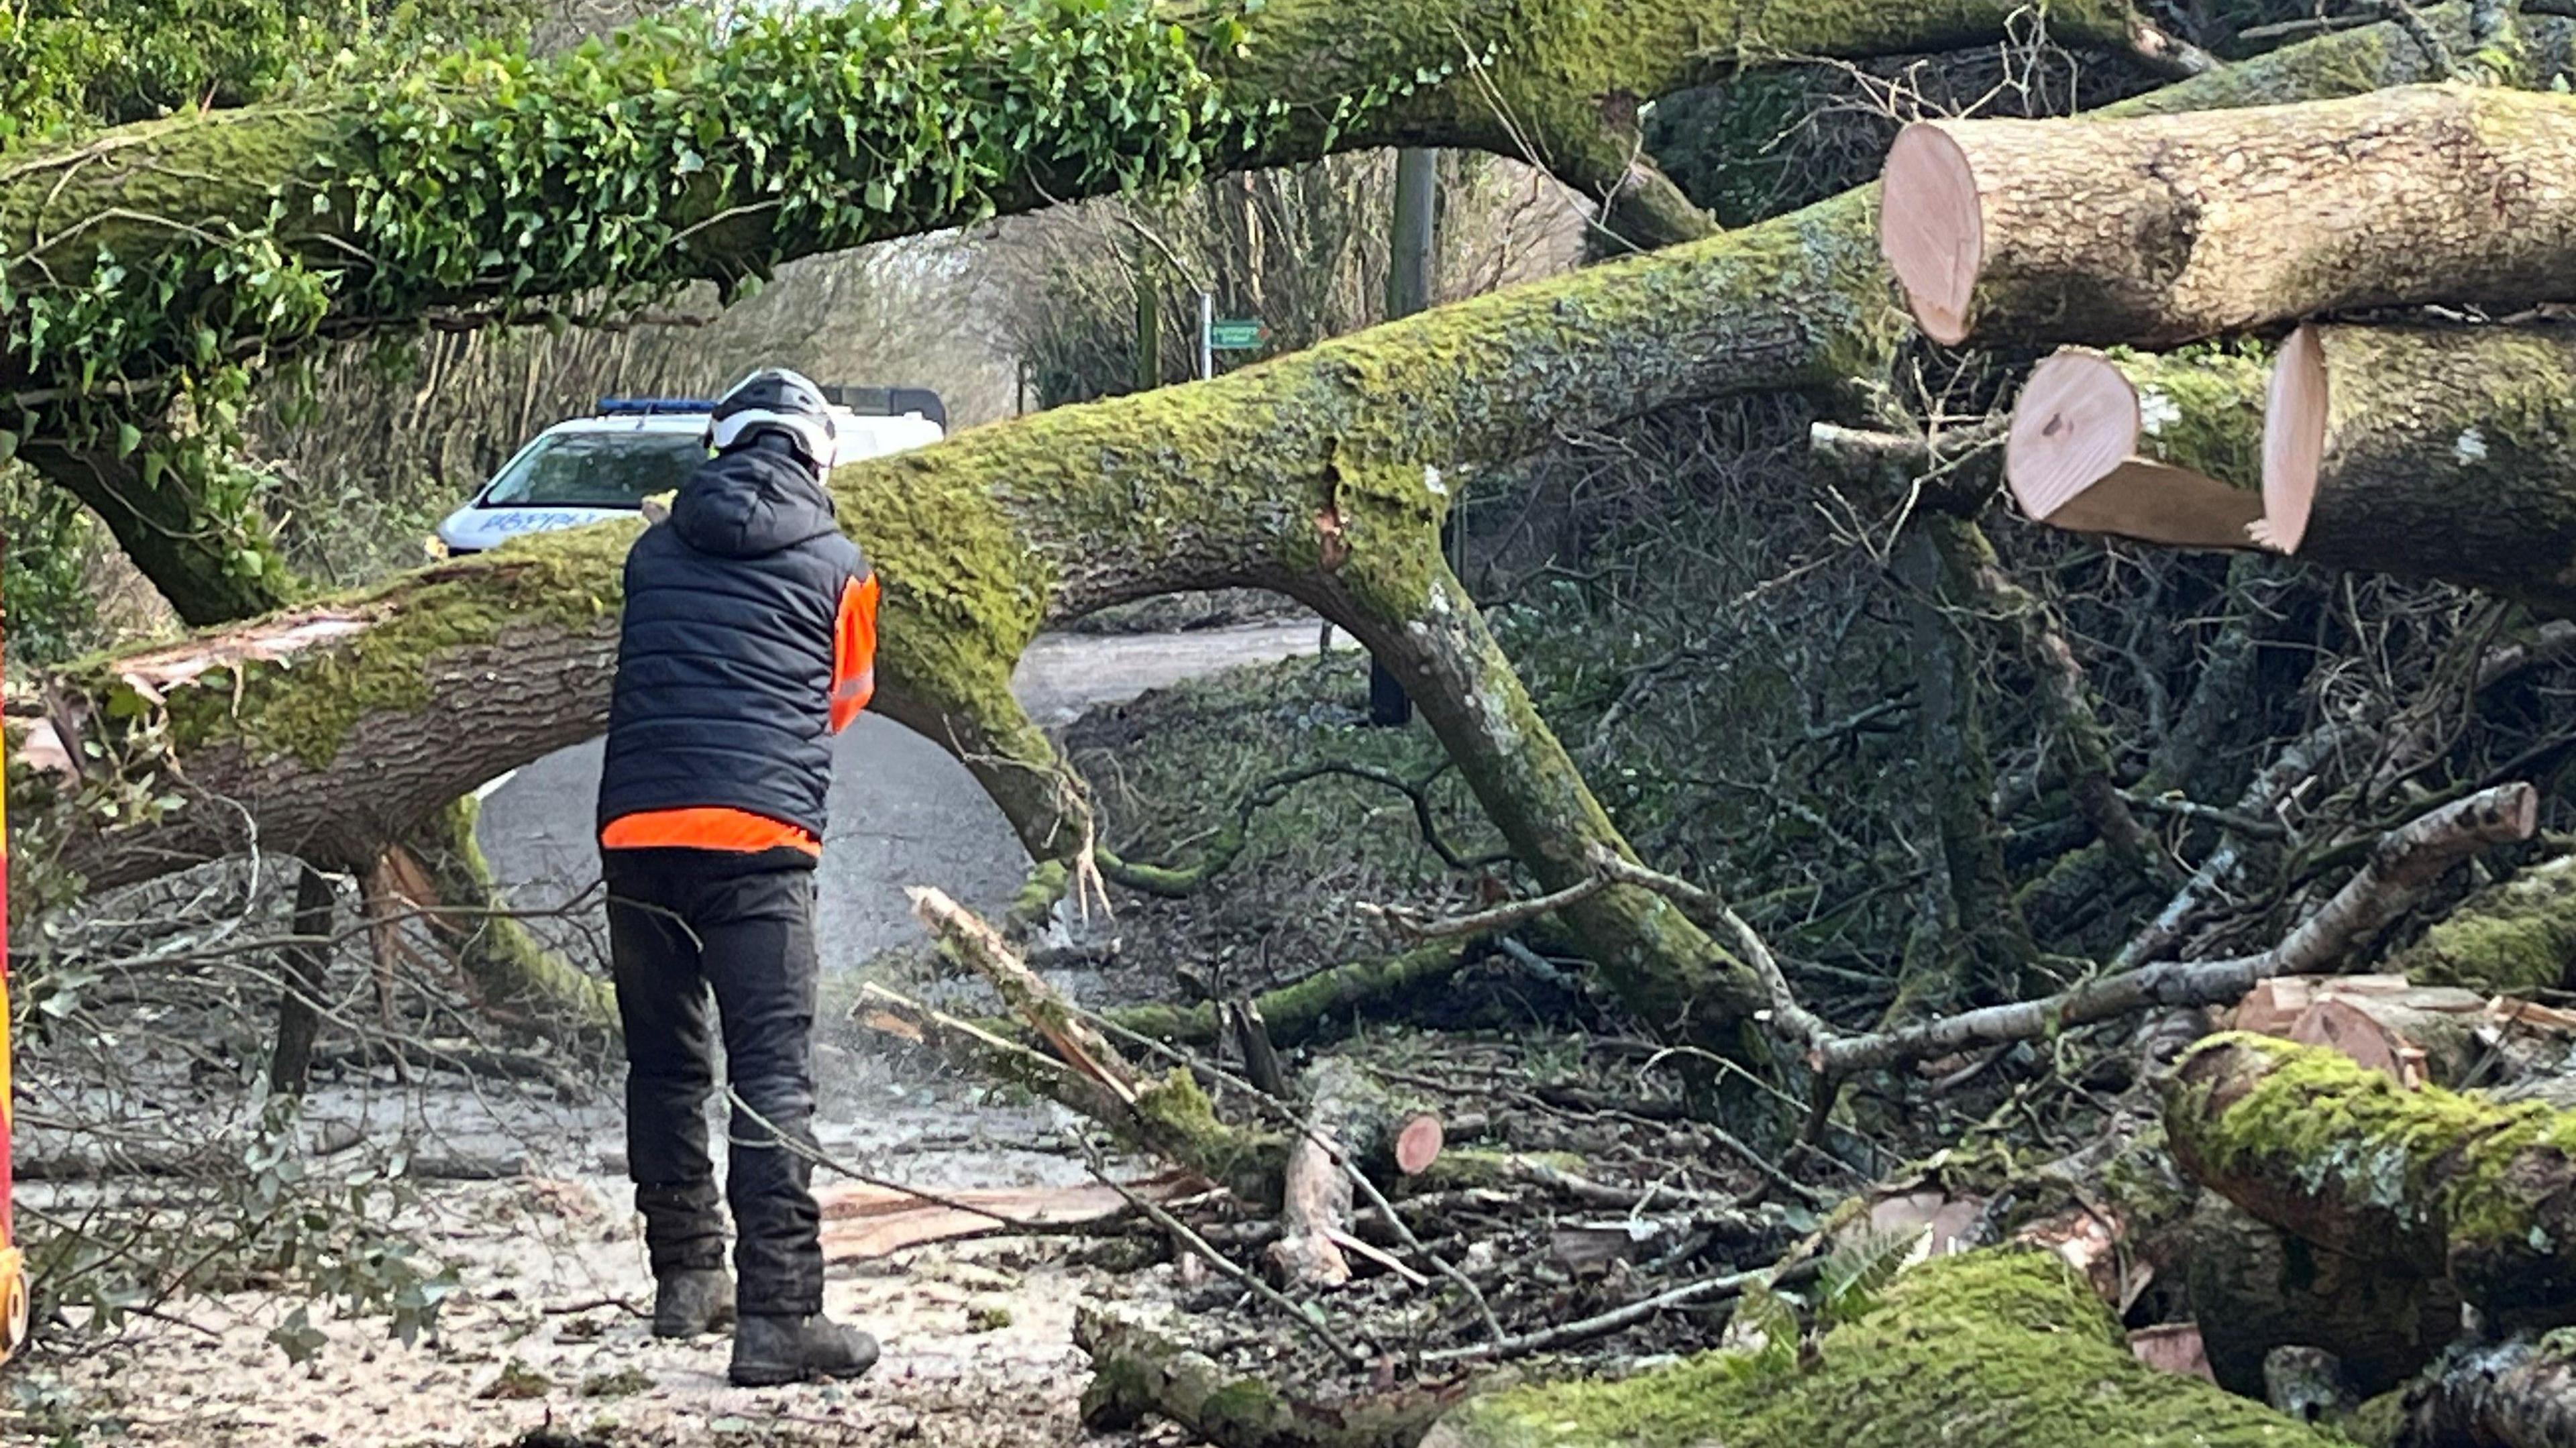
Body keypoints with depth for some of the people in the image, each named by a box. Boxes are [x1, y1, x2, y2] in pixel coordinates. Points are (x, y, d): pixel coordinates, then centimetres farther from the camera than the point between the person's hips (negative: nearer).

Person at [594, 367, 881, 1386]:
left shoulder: (654, 553, 13)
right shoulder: (838, 565, 7)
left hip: (635, 830, 4)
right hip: (760, 839, -4)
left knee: (664, 1064, 17)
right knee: (773, 1077, -6)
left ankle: (686, 1278, 25)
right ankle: (778, 1316, -13)